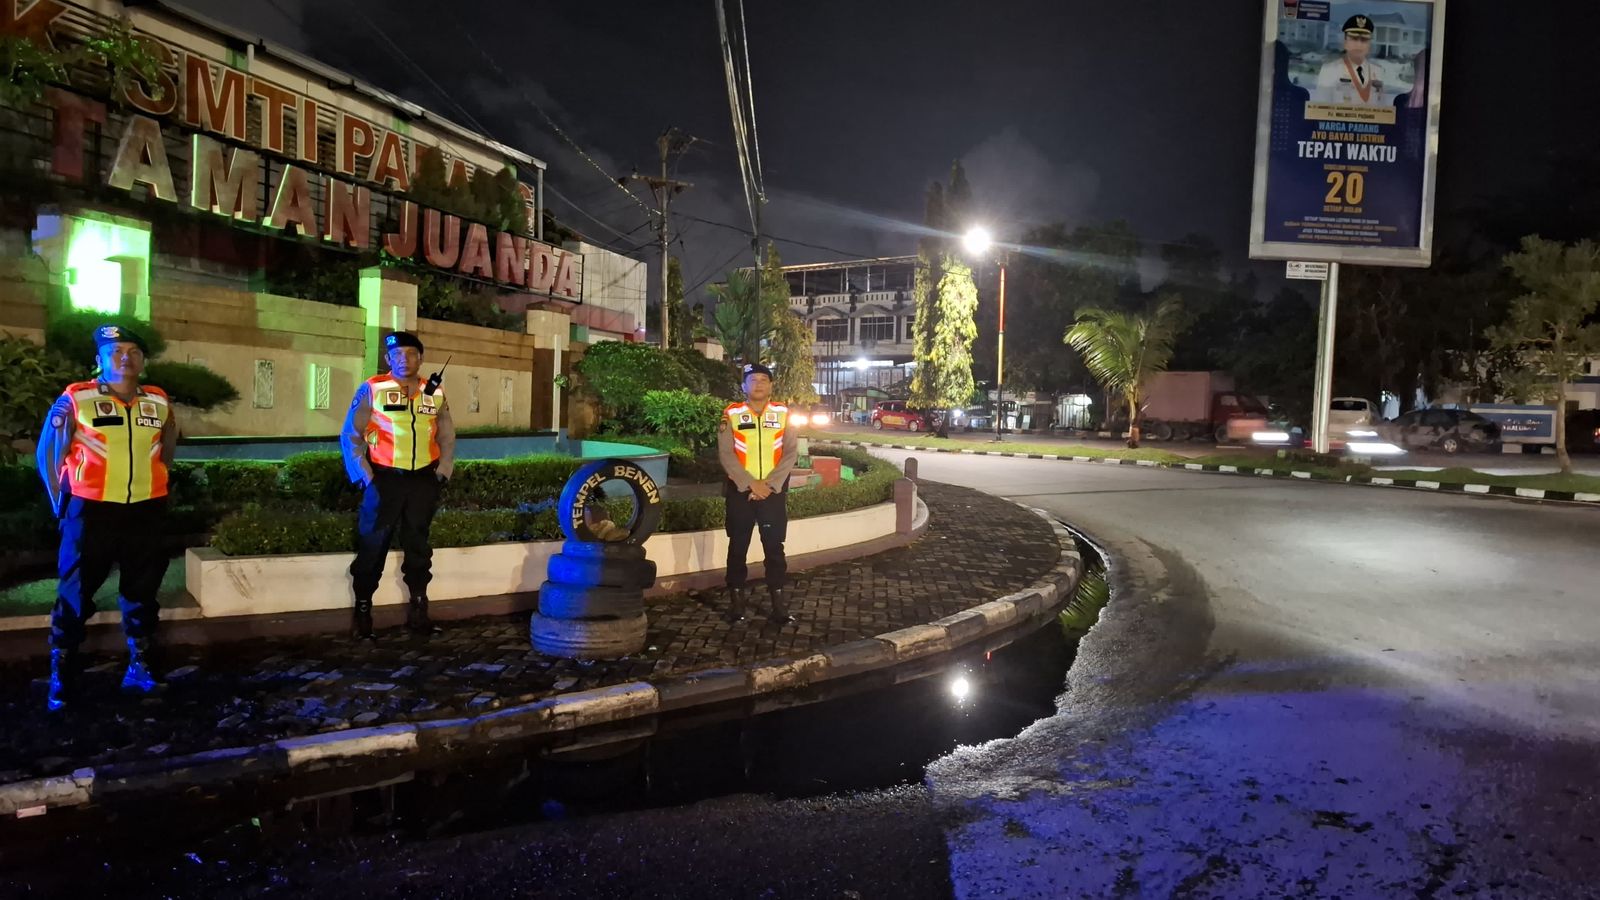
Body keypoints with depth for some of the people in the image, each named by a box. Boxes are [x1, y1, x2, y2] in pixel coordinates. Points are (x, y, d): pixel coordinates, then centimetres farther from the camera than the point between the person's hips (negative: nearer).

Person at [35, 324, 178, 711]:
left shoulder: (160, 402, 6)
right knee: (75, 594, 2)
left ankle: (139, 666, 24)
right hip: (92, 510, -4)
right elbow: (48, 452, -1)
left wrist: (151, 485, 14)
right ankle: (61, 677, 12)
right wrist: (61, 502, -1)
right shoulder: (75, 399, -6)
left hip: (147, 511, 4)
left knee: (142, 591, 12)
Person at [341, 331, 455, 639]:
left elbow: (447, 438, 14)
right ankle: (362, 613, 13)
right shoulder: (372, 389, -5)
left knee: (418, 546, 12)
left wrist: (442, 473, 4)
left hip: (423, 480, 4)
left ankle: (418, 611, 23)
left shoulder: (435, 393, 6)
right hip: (384, 478, -3)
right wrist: (365, 477, -10)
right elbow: (350, 436, -4)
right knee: (373, 546, 2)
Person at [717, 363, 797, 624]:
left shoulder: (783, 414, 3)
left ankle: (778, 599, 9)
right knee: (738, 546, 7)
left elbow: (790, 453, -1)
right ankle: (736, 597, 17)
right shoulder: (731, 414, -1)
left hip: (774, 491, 1)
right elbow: (725, 454, -7)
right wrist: (751, 484, -15)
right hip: (740, 490, -1)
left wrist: (769, 484, -12)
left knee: (774, 547, 3)